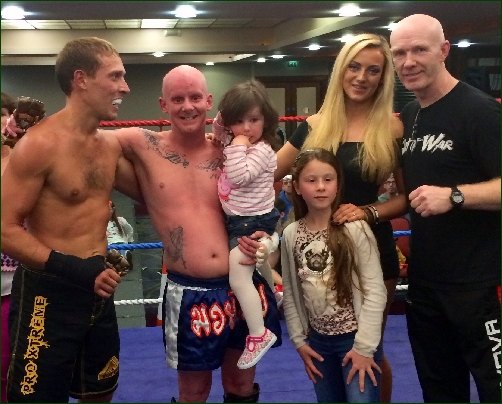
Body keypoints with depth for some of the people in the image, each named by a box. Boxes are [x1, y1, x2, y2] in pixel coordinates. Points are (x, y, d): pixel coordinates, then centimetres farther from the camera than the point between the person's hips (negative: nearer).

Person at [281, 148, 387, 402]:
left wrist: (364, 346, -15)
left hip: (355, 337, -4)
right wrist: (299, 340, 4)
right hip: (318, 341, 4)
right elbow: (290, 293, 6)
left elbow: (375, 290, -14)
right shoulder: (291, 235, -1)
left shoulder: (355, 229, -14)